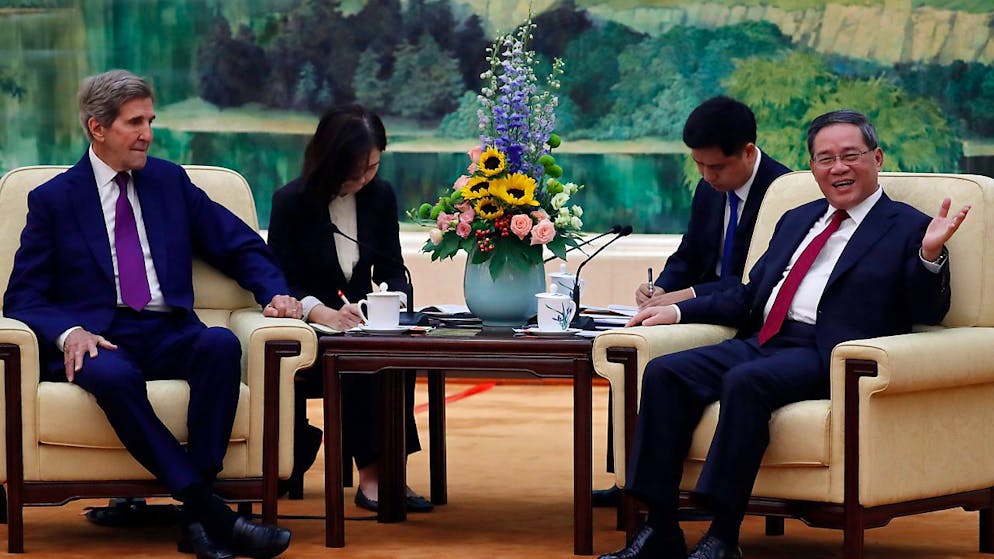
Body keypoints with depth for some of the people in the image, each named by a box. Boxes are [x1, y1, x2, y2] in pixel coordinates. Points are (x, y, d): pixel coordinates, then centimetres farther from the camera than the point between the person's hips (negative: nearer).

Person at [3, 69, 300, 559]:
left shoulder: (170, 181, 18)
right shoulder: (53, 200, 9)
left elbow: (242, 247, 19)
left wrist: (275, 293, -2)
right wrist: (69, 332, -17)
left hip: (170, 336, 3)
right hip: (98, 341, -3)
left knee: (222, 344, -32)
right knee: (112, 375, -39)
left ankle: (196, 515, -34)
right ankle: (209, 511, -39)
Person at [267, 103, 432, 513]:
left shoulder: (380, 196, 6)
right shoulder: (292, 201, -7)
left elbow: (391, 272, 9)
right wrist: (322, 312, -31)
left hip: (361, 322, 3)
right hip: (306, 328, -3)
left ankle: (381, 472, -32)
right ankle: (372, 471, -31)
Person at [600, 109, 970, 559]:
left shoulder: (907, 229, 7)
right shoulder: (796, 220, 27)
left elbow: (927, 314, -3)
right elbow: (749, 296, 28)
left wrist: (929, 255, -20)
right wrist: (677, 311, 18)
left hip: (827, 357, -7)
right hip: (762, 342, 7)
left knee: (745, 381, -35)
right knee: (665, 373, -16)